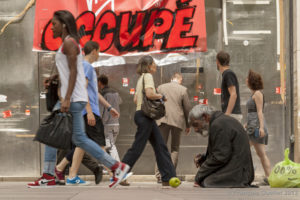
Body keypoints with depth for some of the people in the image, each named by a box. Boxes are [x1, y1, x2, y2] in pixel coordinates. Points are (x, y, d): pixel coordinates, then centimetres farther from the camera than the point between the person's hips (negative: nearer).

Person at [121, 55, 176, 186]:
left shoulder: (141, 78, 19)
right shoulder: (147, 76, -8)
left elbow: (136, 99, 19)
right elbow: (149, 94, -23)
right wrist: (161, 96, -6)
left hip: (146, 116, 10)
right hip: (145, 115, -10)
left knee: (160, 146, 6)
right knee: (137, 147, -7)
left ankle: (168, 177, 5)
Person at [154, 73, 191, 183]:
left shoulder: (160, 87, 6)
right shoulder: (183, 89, -1)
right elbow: (187, 108, 2)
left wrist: (155, 119, 18)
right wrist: (188, 125, 11)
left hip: (163, 120, 1)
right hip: (177, 121, -1)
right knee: (175, 148, 9)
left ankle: (159, 175, -1)